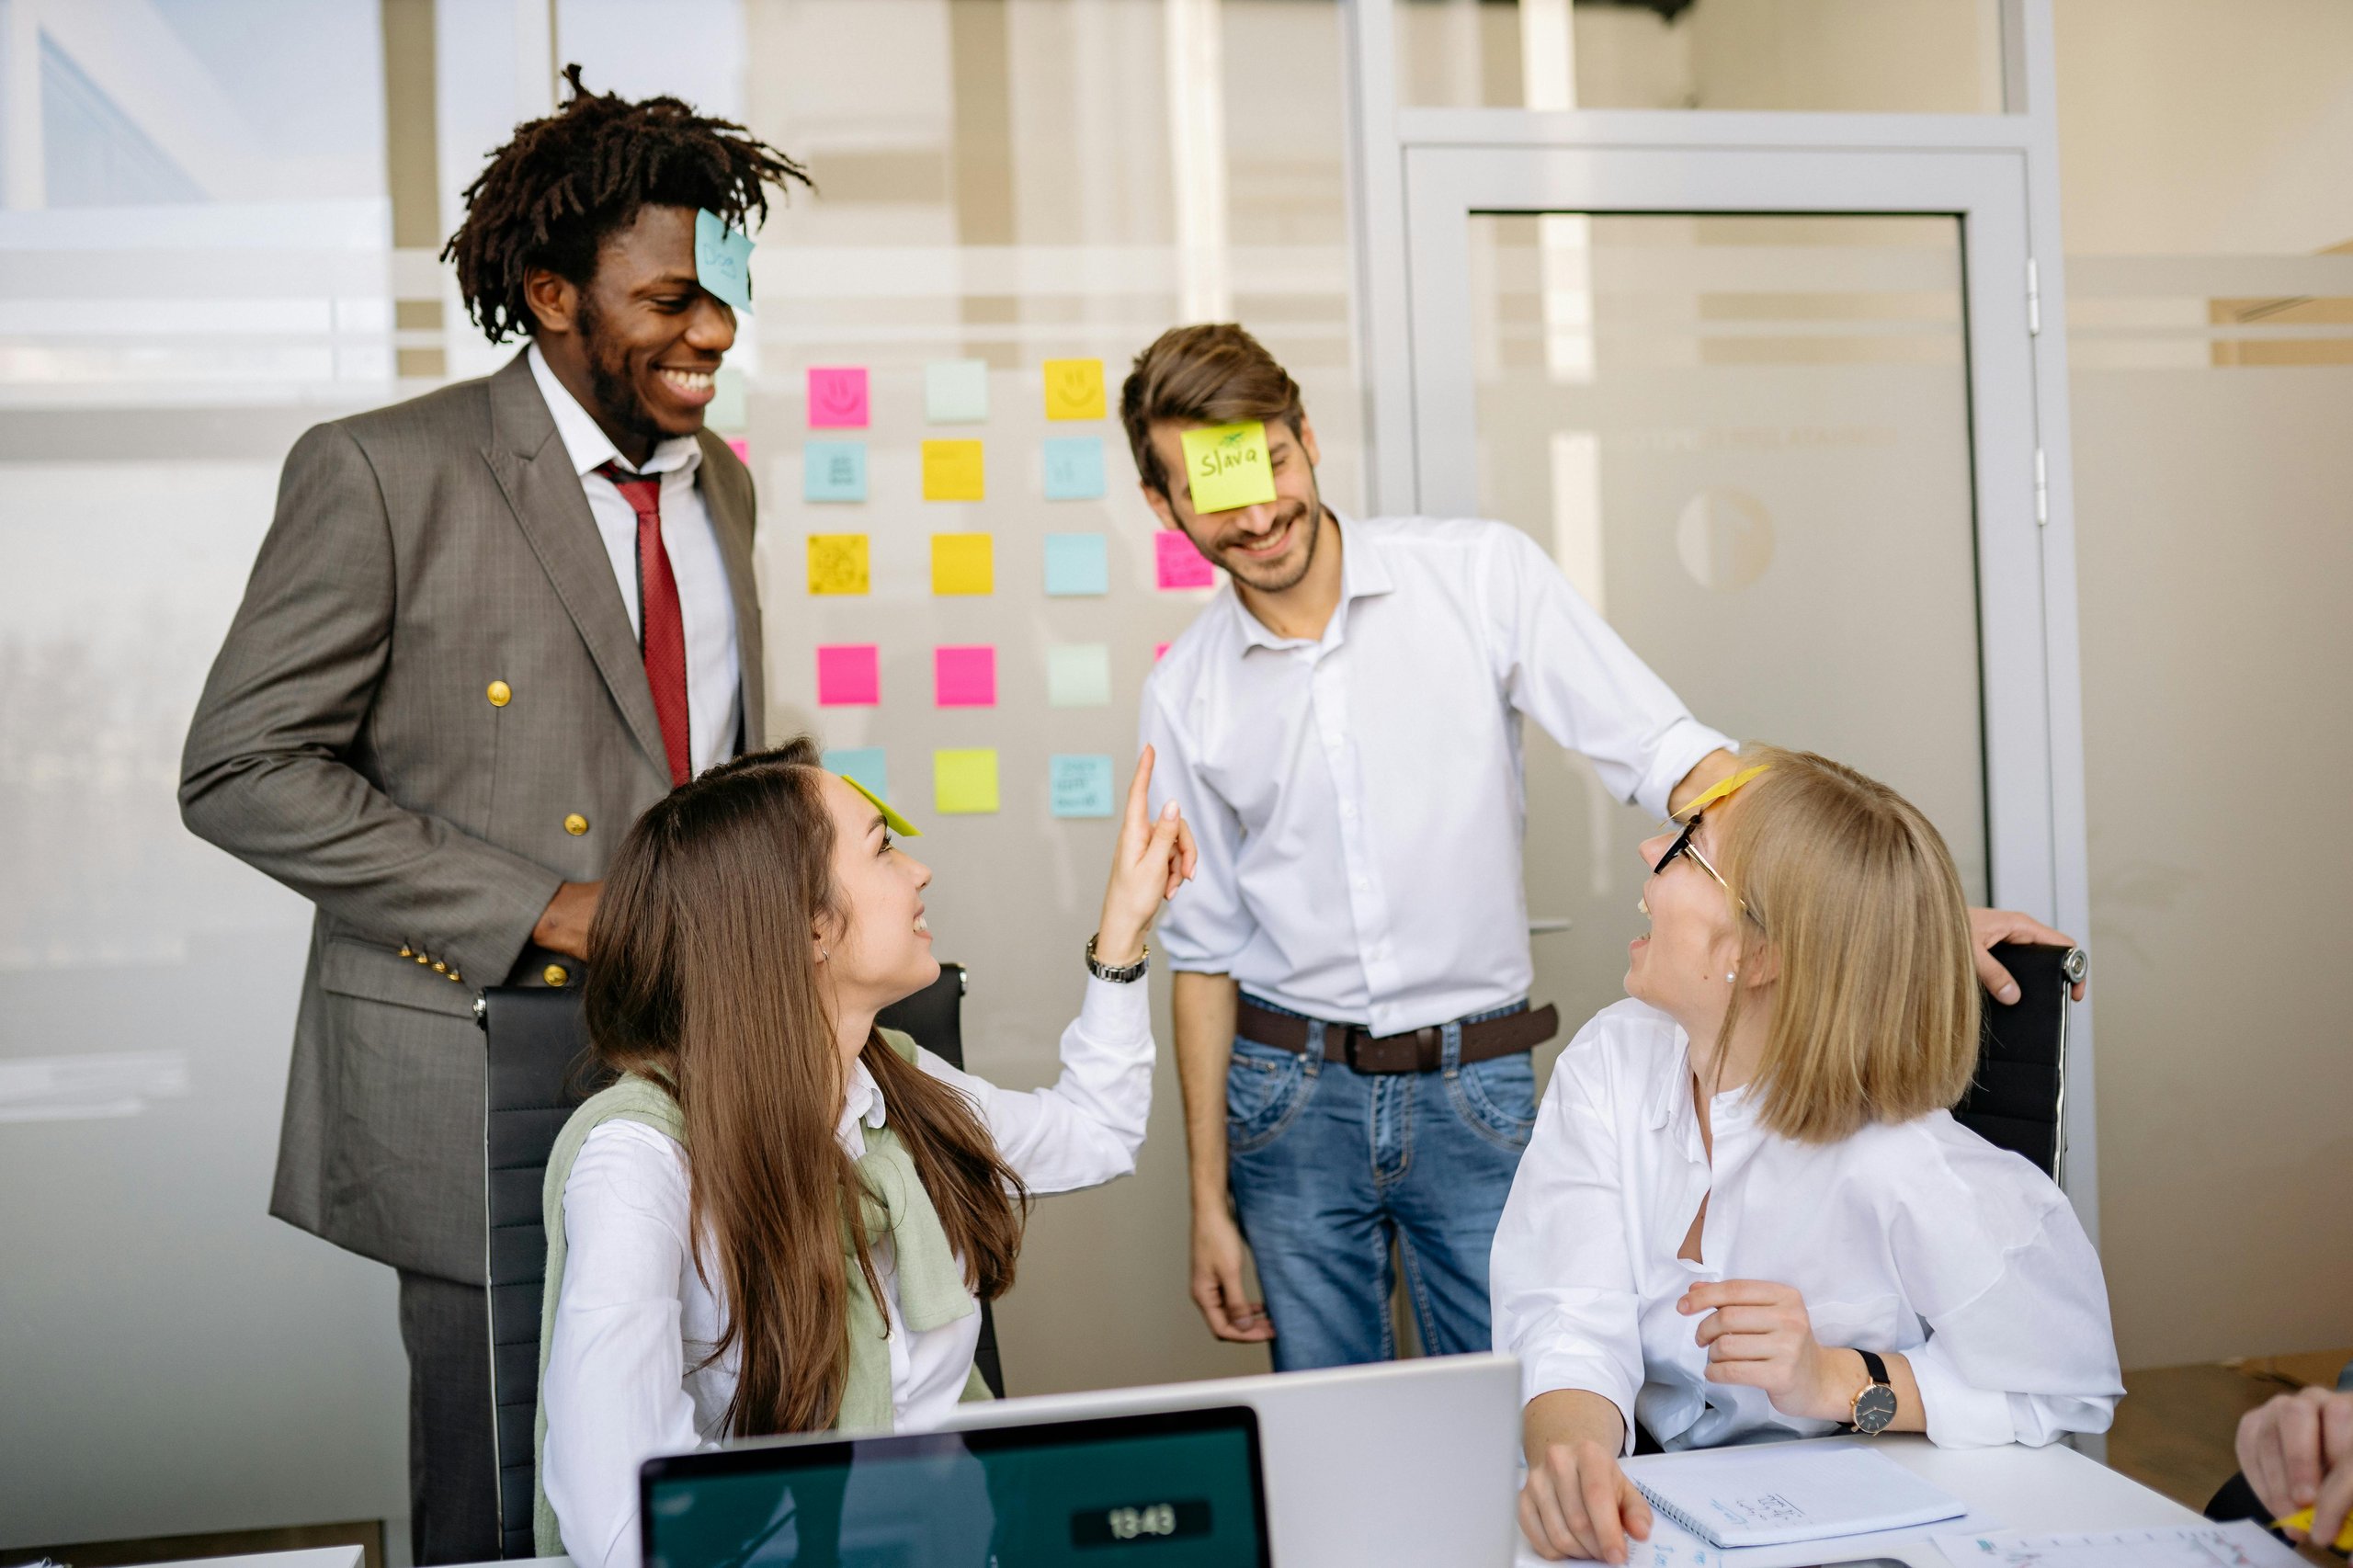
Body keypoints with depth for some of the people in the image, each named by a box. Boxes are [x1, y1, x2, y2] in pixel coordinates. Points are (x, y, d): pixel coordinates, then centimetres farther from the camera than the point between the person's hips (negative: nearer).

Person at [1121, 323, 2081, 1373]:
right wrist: (1209, 1202, 6)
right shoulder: (1183, 695, 0)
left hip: (1477, 1089, -1)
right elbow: (1204, 953, 5)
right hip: (1291, 1099, 2)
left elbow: (1669, 757, -9)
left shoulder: (1481, 573, -7)